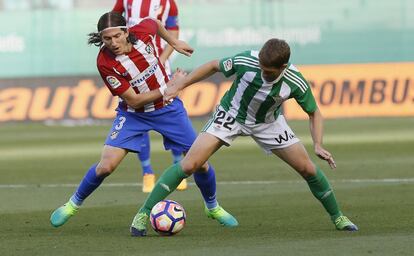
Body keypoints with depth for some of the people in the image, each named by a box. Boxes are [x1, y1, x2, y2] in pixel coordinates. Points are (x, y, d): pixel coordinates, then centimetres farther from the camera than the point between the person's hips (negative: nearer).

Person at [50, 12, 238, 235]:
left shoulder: (142, 32, -20)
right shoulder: (105, 63, -27)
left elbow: (155, 23, 8)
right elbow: (133, 101, -22)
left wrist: (174, 43, 12)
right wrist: (169, 87, -22)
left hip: (168, 108, 3)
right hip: (133, 114, -3)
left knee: (201, 164, 2)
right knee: (106, 166, -17)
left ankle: (213, 207, 31)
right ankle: (74, 204, 11)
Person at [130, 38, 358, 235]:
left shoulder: (295, 82, -28)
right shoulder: (246, 61, -32)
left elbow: (314, 113, -10)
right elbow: (214, 66, -11)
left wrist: (318, 145, -24)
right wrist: (178, 86, -10)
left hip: (267, 122, 2)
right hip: (231, 114, -2)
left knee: (307, 168, -1)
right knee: (189, 165, -16)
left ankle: (337, 217, 23)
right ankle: (144, 213, -8)